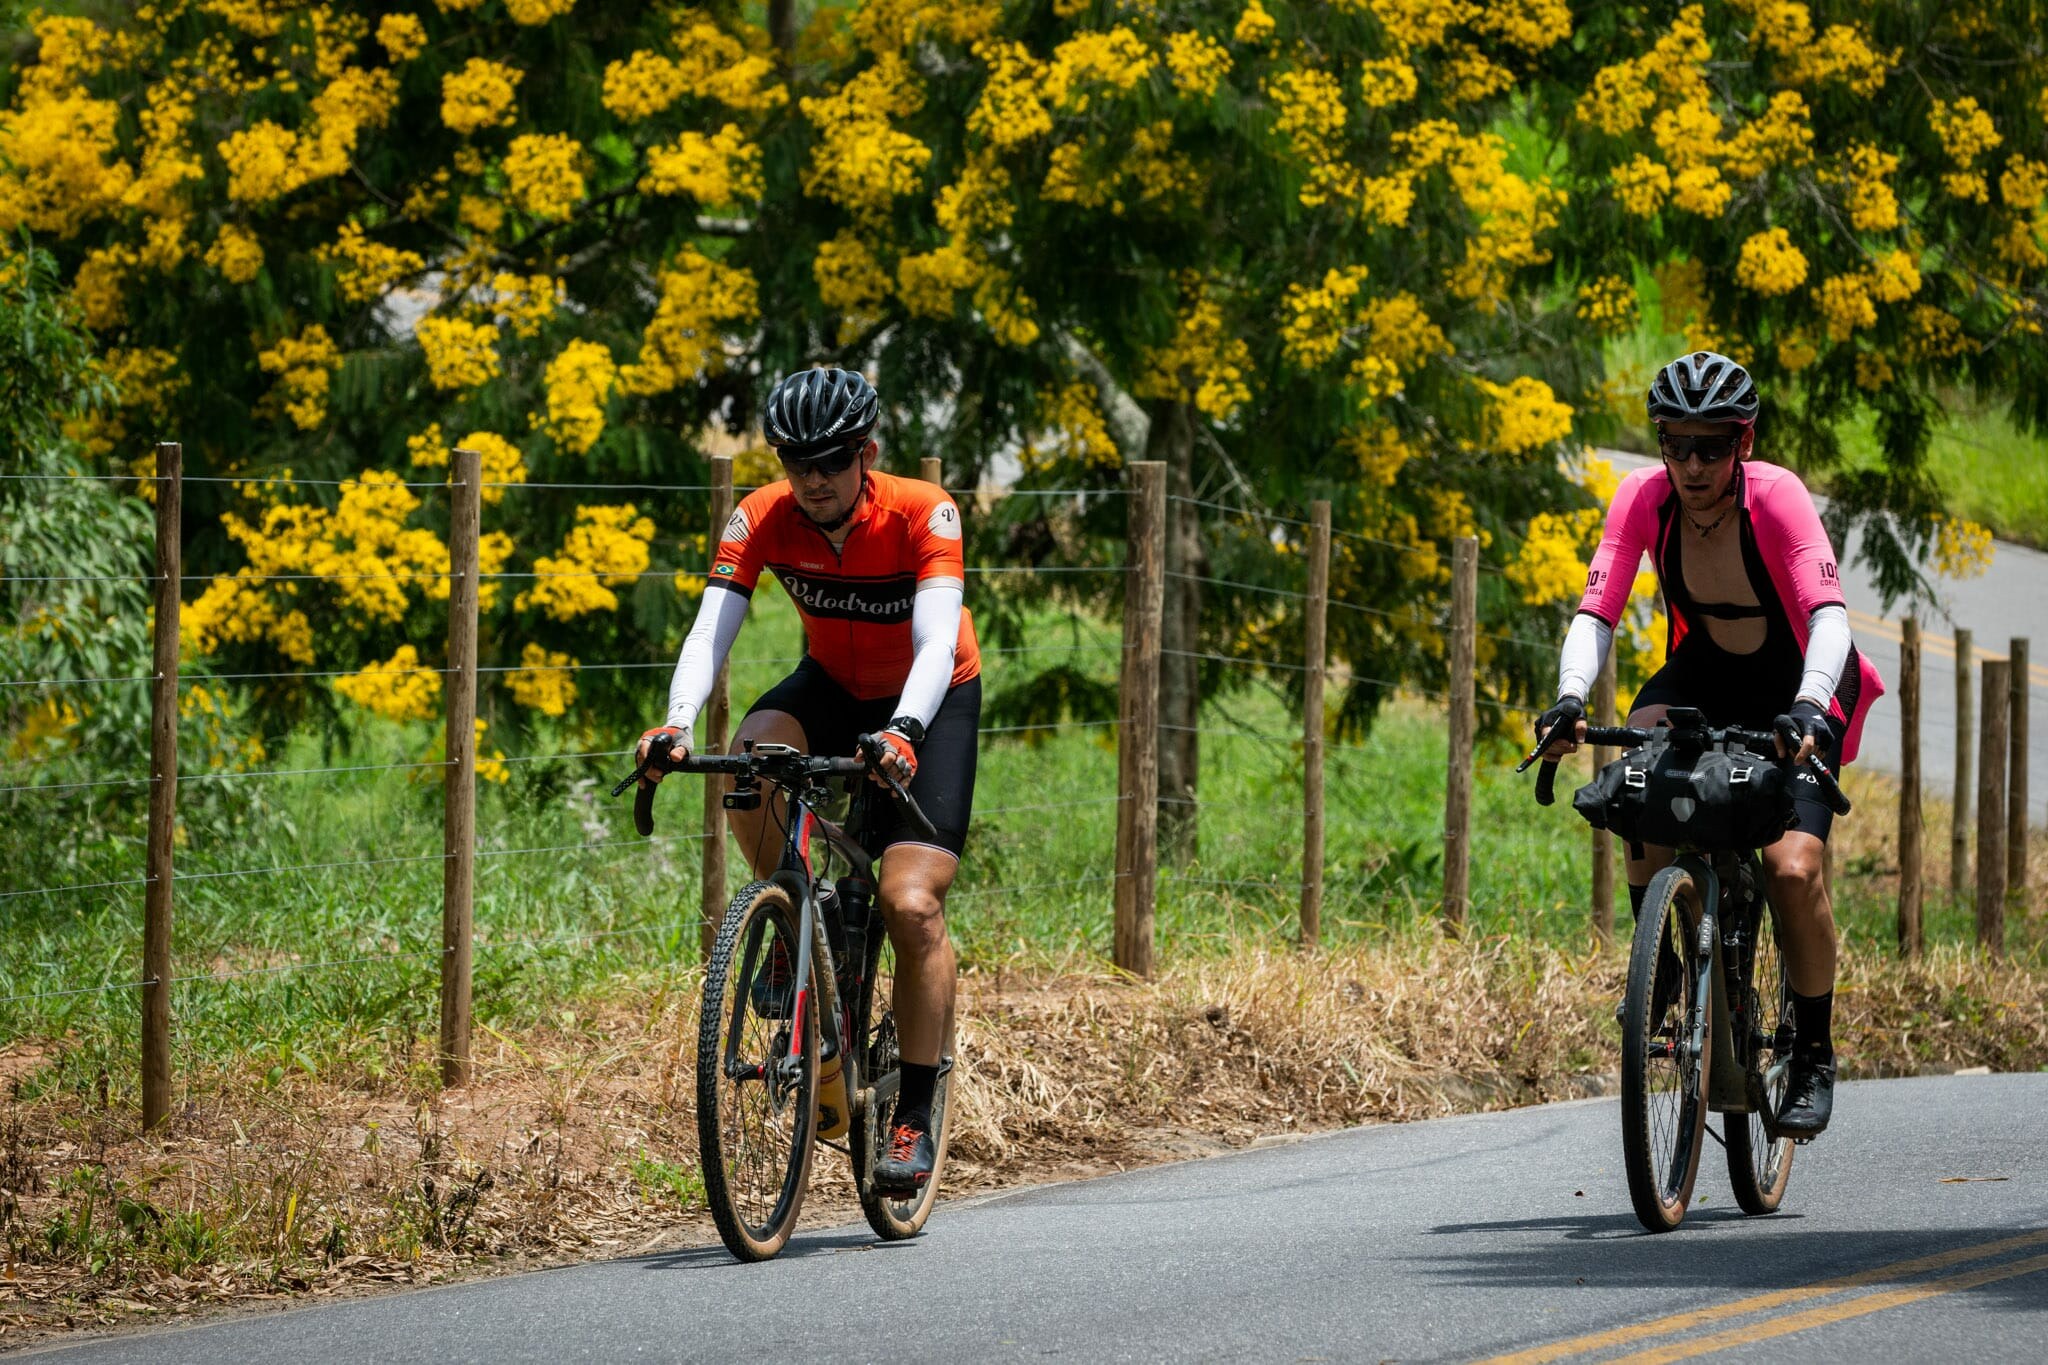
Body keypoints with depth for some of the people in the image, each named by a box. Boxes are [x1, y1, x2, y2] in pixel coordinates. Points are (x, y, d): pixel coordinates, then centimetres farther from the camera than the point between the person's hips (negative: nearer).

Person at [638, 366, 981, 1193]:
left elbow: (937, 640, -39)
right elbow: (710, 630, -28)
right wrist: (678, 723, -47)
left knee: (912, 906, -18)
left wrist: (905, 732, -58)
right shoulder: (764, 519, -20)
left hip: (930, 702, -3)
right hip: (834, 689, 3)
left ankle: (915, 1116, -6)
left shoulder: (922, 515, -28)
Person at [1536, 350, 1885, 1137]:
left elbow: (1828, 612, -41)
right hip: (1707, 672, 3)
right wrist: (1571, 697, -45)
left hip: (1799, 686, -3)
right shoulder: (1645, 498, -20)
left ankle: (1814, 1055, 1)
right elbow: (1597, 612, -26)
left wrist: (1808, 705, -58)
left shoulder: (1776, 498, -29)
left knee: (1792, 869, -21)